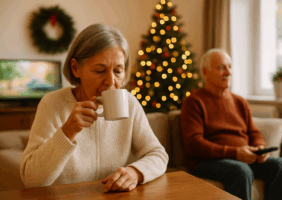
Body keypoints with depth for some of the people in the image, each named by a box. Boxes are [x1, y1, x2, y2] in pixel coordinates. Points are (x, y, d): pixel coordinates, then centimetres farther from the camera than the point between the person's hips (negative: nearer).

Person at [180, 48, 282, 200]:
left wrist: (261, 148, -6)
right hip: (208, 162, -6)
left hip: (245, 159, 6)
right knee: (241, 170, -34)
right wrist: (234, 153, -20)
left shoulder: (240, 102, 19)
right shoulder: (193, 102, -2)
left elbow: (254, 133, 20)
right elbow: (193, 144, -12)